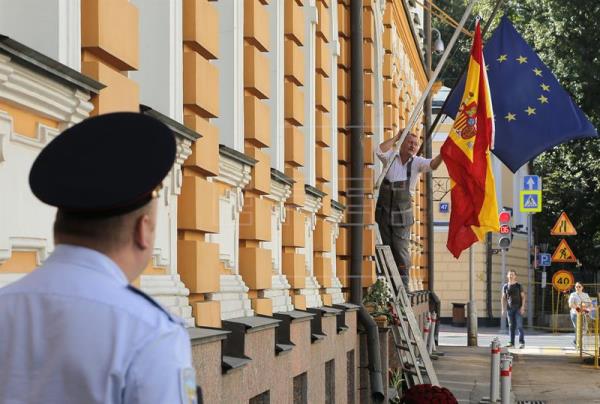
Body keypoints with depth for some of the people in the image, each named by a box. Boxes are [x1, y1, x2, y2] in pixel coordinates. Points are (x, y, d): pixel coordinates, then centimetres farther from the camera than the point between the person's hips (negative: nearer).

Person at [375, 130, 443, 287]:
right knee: (387, 248, 9)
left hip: (403, 213, -1)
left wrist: (442, 154, -39)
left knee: (401, 249, -5)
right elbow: (380, 151, -20)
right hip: (384, 212, 1)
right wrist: (396, 137, -12)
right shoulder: (391, 157, 0)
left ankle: (403, 284, 3)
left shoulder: (417, 162, -1)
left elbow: (432, 165, -19)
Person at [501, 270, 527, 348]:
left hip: (518, 308, -3)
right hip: (509, 308, 3)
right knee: (511, 326, 4)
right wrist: (503, 309, 6)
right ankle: (511, 343, 7)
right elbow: (503, 298, 12)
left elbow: (523, 297, 0)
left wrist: (523, 307, -10)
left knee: (519, 326, -8)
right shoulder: (505, 286, 8)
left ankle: (522, 342, -5)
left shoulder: (519, 286, 0)